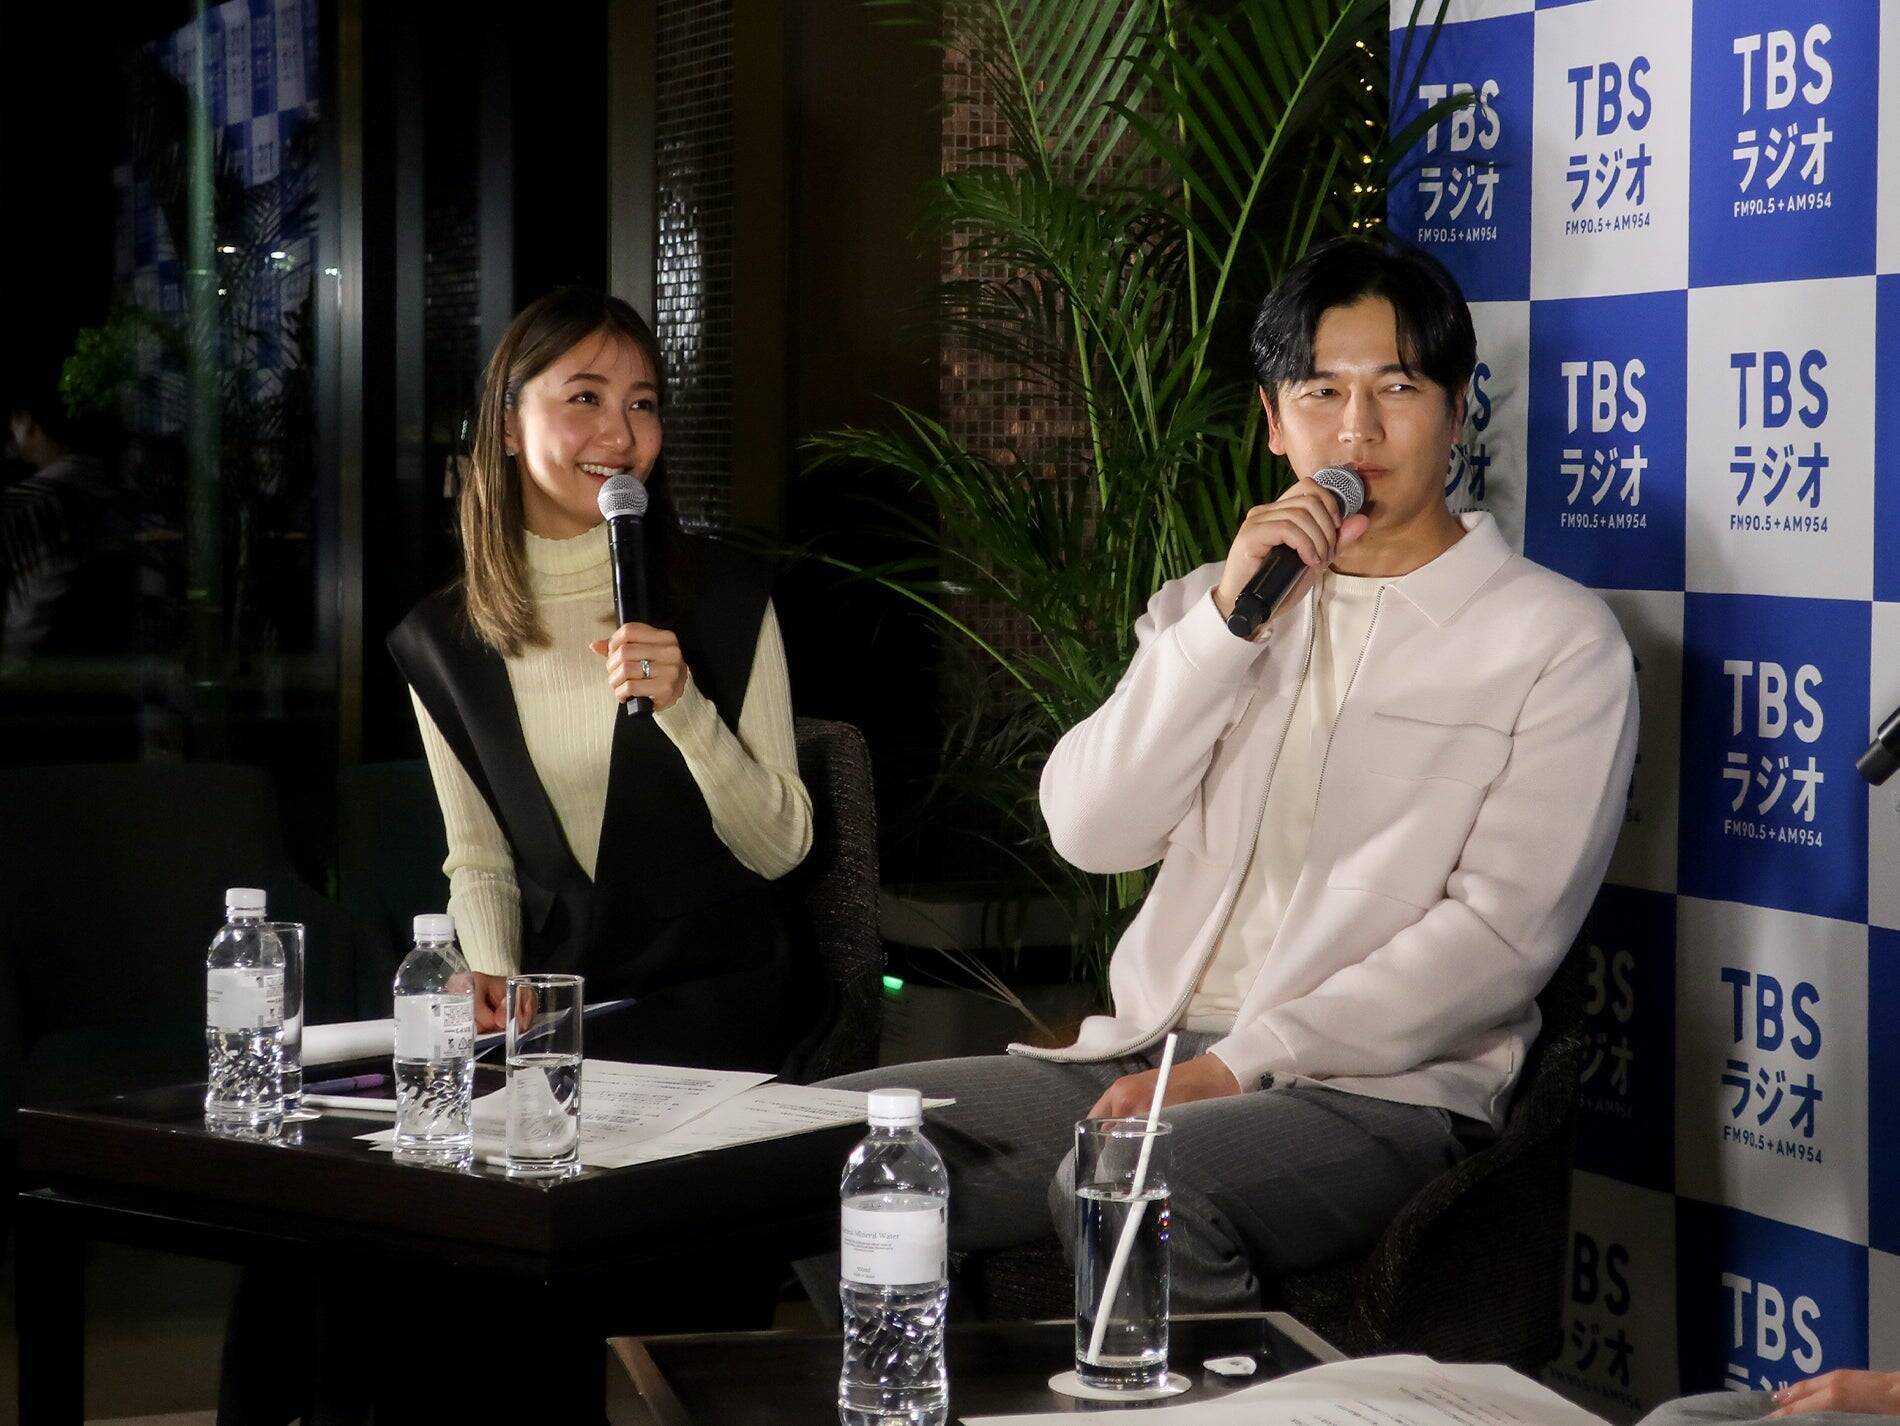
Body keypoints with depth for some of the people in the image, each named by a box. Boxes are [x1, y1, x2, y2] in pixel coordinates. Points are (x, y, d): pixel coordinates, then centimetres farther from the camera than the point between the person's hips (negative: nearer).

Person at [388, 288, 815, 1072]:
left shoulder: (725, 594, -2)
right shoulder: (440, 640, 5)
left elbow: (781, 849, -4)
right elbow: (479, 860, 12)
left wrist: (684, 709, -20)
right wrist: (492, 973, -10)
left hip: (717, 1000, -3)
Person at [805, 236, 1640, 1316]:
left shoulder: (1556, 638, 3)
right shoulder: (1212, 606, 20)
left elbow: (1503, 929, -8)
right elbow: (1090, 832, 5)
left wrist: (1240, 1063, -15)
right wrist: (1228, 615, -7)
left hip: (1386, 1085, -6)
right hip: (1149, 1058, 6)